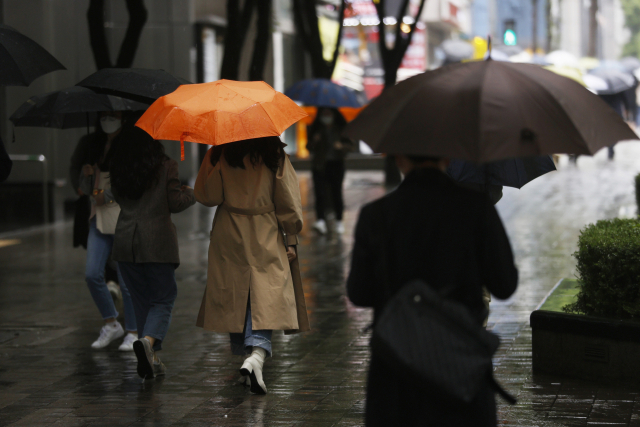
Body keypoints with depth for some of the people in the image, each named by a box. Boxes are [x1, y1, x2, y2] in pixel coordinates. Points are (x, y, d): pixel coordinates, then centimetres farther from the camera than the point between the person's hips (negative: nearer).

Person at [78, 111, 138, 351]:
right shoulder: (97, 147, 14)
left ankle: (132, 333, 8)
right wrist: (87, 176, -7)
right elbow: (85, 189, 15)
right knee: (92, 274, -4)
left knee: (127, 279, -4)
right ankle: (111, 324, 13)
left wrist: (108, 195, -12)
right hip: (100, 217, 5)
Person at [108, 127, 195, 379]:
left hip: (125, 243, 4)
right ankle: (148, 340, -23)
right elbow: (175, 203, -3)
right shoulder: (165, 168, -5)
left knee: (141, 300, 13)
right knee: (163, 299, 4)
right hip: (158, 243, -4)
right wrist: (191, 192, 16)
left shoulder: (118, 172, 5)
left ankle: (152, 358, 14)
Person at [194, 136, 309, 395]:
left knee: (234, 298, 15)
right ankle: (257, 355, -26)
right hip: (266, 240, -1)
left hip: (229, 239, 2)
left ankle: (242, 352, 26)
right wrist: (291, 240, 4)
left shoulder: (219, 155, -6)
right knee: (265, 300, -5)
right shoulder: (275, 155, -6)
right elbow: (288, 202, -3)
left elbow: (207, 196, -4)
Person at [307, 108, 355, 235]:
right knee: (320, 192, -13)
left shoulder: (341, 129, 6)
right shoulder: (316, 129, 9)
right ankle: (320, 221, -22)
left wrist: (342, 145, -16)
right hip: (319, 165, 1)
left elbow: (352, 146, 4)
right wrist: (314, 141, -11)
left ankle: (339, 221, 14)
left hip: (336, 164, -1)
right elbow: (309, 148, 10)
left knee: (336, 193, 0)